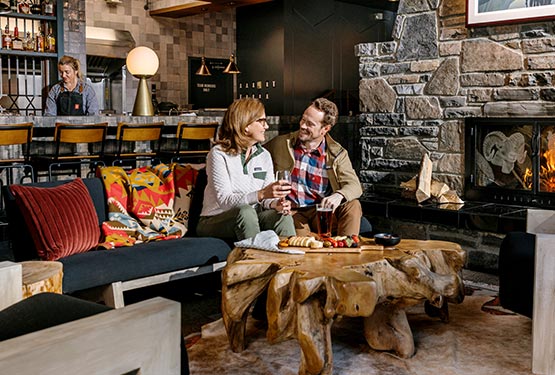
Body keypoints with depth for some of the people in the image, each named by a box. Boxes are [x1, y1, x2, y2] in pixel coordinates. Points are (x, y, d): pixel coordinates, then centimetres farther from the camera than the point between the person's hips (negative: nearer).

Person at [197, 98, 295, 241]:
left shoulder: (264, 156, 9)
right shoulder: (219, 154, -11)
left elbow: (266, 198, 4)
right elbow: (224, 200, -21)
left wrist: (275, 203, -22)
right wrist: (261, 194, -34)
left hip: (250, 218, 5)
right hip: (214, 221, -4)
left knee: (283, 216, -25)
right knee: (245, 211, -36)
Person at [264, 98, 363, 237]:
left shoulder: (337, 153, 2)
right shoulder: (280, 144, 4)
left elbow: (355, 185, -5)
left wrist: (339, 195, -31)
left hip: (321, 213, 2)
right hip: (291, 212, -2)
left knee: (353, 206, -25)